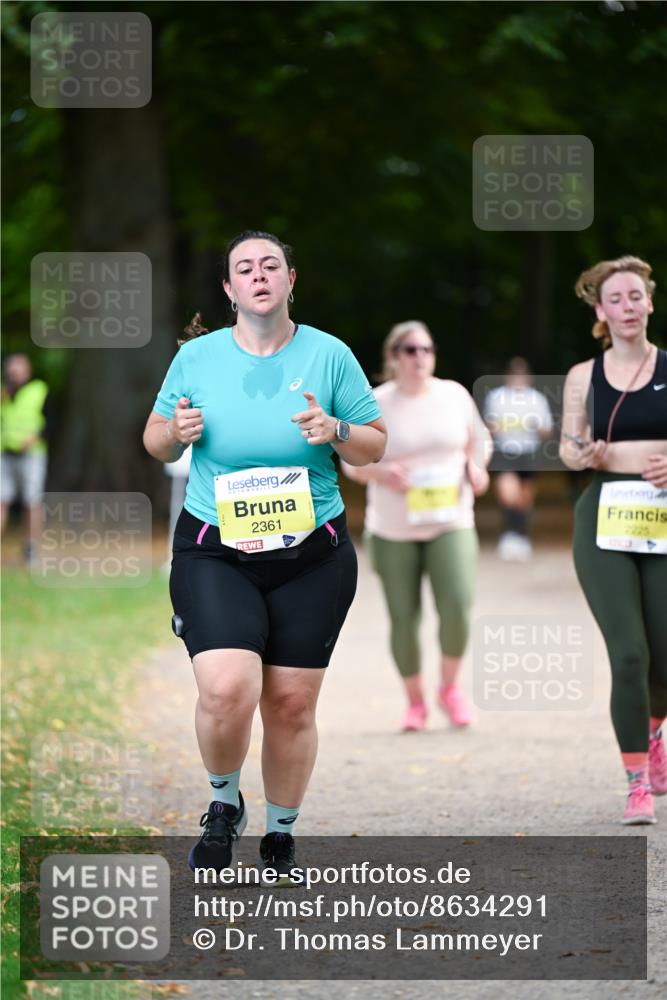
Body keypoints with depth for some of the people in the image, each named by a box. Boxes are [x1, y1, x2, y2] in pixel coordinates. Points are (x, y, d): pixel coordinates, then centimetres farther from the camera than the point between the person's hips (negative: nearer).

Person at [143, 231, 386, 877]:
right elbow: (154, 441, 13)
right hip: (214, 554, -1)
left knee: (292, 704, 2)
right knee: (227, 691, -20)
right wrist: (177, 431, -9)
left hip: (311, 557, 1)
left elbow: (376, 445, 7)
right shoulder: (197, 356, 3)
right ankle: (224, 803, 9)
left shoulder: (329, 355, 2)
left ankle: (280, 837, 22)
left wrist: (337, 431, -14)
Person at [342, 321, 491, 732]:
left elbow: (478, 440, 18)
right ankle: (415, 701, 23)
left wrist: (476, 466, -3)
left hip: (450, 524, 0)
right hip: (393, 530, 0)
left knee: (457, 606, -17)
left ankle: (450, 687, 7)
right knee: (404, 620, 2)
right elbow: (352, 462, 3)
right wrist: (381, 472, -17)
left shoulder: (455, 395, 3)